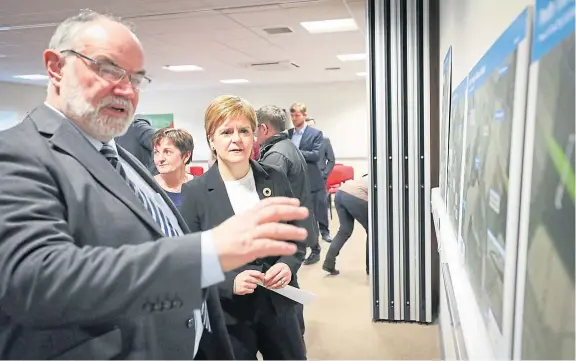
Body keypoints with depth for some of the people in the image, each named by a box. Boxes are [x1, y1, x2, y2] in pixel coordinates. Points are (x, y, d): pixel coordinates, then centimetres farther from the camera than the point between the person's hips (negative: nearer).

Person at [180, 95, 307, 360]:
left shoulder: (276, 180, -2)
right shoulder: (195, 192, -10)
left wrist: (289, 265, -12)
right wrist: (229, 281, -22)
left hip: (279, 306, 3)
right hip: (227, 315, -2)